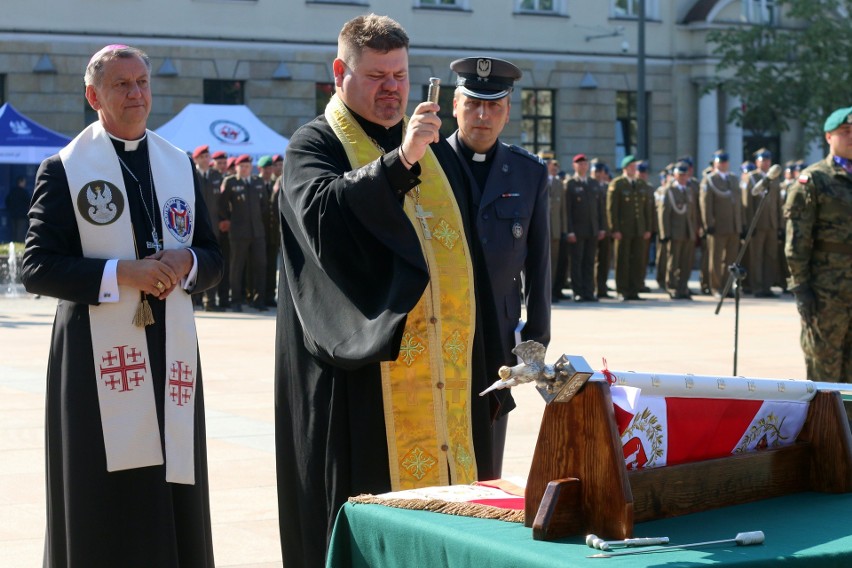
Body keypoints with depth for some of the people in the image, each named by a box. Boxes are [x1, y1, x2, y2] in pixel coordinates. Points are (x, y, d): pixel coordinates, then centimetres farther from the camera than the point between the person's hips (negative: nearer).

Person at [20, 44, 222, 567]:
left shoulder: (181, 165, 14)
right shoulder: (64, 170, 1)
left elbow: (213, 259, 16)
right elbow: (36, 268, -5)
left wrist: (185, 262, -7)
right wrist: (120, 273, -16)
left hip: (171, 347, 4)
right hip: (98, 351, -4)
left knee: (174, 501, 4)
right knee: (105, 507, -3)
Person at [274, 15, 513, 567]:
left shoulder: (438, 152, 18)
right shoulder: (315, 144, 2)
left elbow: (471, 261, 18)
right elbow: (321, 211, -21)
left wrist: (487, 366, 14)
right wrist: (400, 162, -32)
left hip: (449, 378, 5)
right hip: (364, 376, -5)